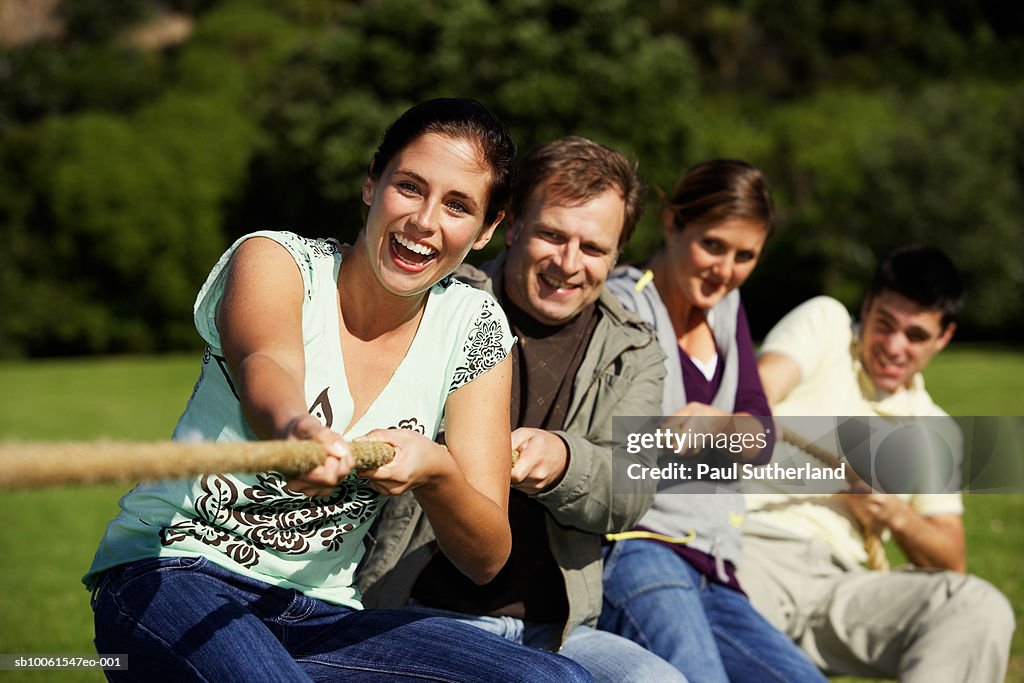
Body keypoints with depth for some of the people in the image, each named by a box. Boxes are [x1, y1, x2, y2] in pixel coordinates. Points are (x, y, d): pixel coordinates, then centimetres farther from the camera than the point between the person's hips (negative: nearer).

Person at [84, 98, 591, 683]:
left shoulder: (472, 328, 5)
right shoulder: (274, 259, -5)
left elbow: (487, 558, -2)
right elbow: (266, 366, -31)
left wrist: (436, 472, -25)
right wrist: (293, 429, -56)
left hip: (319, 614, 4)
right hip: (173, 574, -4)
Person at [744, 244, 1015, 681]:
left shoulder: (932, 427, 26)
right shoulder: (826, 321, 16)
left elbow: (952, 564, 20)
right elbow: (760, 387, -6)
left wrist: (898, 517, -3)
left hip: (837, 580, 4)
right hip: (754, 542, -4)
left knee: (981, 608, -25)